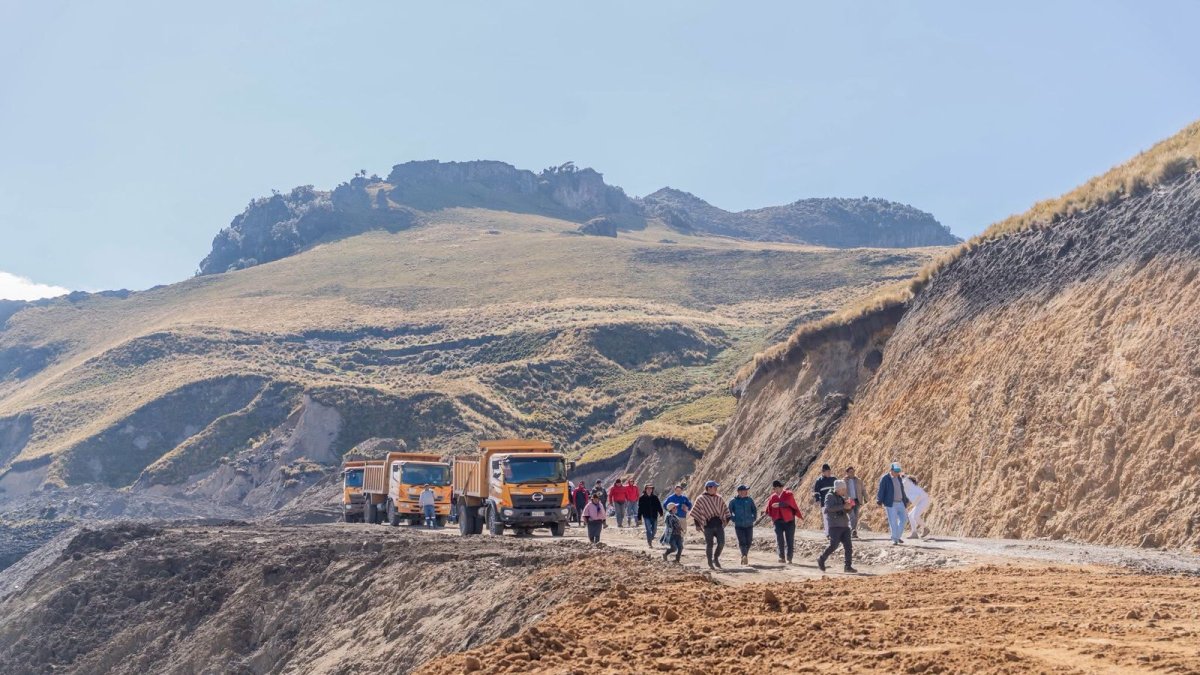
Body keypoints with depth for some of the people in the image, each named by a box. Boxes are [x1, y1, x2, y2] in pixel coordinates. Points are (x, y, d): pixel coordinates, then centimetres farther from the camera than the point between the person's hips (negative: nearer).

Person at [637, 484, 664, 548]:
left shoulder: (655, 498, 7)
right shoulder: (642, 498, 0)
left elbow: (659, 506, 6)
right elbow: (640, 508, 1)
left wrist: (661, 513, -7)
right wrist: (639, 517, -2)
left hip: (654, 516, 3)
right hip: (646, 516, -3)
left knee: (654, 530, 9)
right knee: (648, 530, -10)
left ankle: (650, 540, 33)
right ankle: (649, 543, -6)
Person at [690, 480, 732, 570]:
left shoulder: (719, 498, 11)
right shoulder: (701, 499, 0)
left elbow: (725, 509, 22)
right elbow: (695, 512, 3)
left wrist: (727, 519, 11)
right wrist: (697, 524, -1)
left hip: (719, 524, 3)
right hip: (708, 526, -3)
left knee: (721, 543, -7)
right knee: (709, 545, 0)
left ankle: (716, 558, 17)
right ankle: (710, 563, 14)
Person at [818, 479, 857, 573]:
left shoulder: (842, 498, 17)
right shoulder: (830, 496, -4)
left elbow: (846, 511, 23)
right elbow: (830, 507, -22)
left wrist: (849, 506, 1)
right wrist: (843, 506, -25)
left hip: (844, 525, 7)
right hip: (834, 526, -7)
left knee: (848, 546, 0)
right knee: (834, 545, -11)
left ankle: (848, 566, 4)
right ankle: (821, 560, 8)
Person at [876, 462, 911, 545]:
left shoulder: (898, 478, 12)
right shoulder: (884, 478, -8)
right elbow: (881, 490, -12)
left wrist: (905, 501, 22)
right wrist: (879, 502, -18)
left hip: (900, 503, 7)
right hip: (890, 504, -7)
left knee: (904, 519, 3)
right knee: (893, 522, -6)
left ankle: (897, 536, 16)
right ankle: (894, 539, 2)